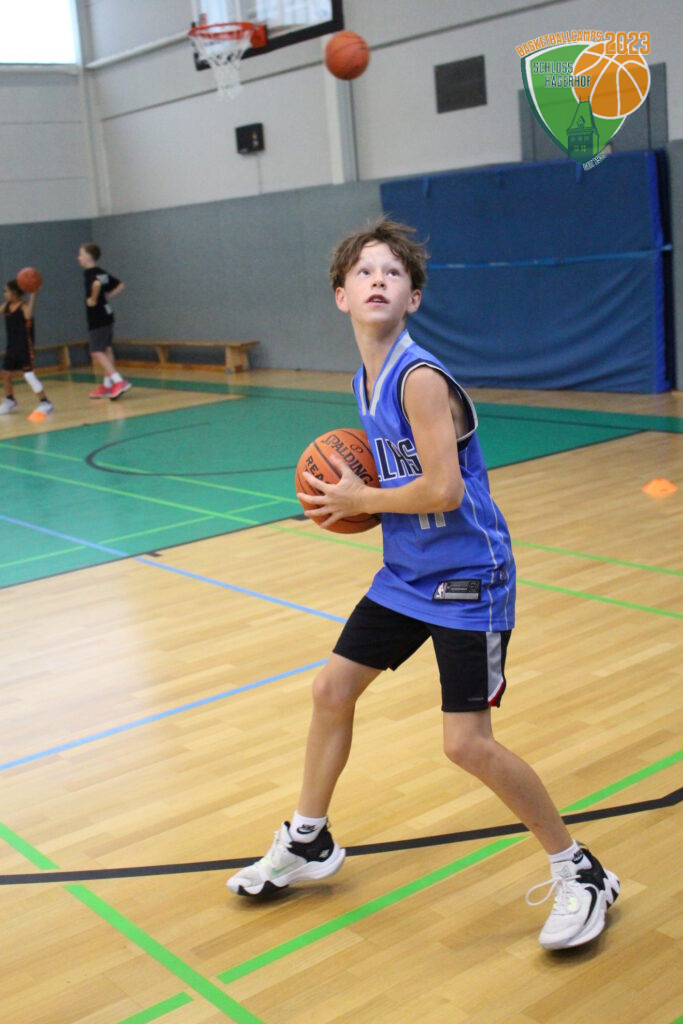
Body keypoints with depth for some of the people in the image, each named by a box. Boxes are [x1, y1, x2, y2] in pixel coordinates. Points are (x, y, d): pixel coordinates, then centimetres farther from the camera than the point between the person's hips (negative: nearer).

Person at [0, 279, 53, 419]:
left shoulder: (23, 306, -16)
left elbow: (28, 315, -36)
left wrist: (33, 296, -38)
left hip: (24, 347, -8)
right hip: (12, 346, 8)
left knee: (29, 375, -15)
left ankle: (45, 403, -9)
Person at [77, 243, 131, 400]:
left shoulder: (89, 273, -13)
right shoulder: (102, 273, 12)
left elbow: (96, 284, -35)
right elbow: (120, 285, 18)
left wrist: (93, 299, -21)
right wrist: (107, 296, 11)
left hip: (97, 318, -9)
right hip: (107, 315, 9)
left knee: (97, 352, -8)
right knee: (106, 350, 14)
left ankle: (119, 381, -19)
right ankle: (107, 385, 21)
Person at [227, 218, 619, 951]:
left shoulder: (419, 378, -21)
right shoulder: (366, 381, 5)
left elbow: (443, 489, -28)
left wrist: (362, 499, -14)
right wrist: (347, 499, 0)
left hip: (466, 580, -9)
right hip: (405, 575, 9)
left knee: (468, 744, -9)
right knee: (331, 690, 13)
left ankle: (580, 874, 13)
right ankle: (307, 843, 35)